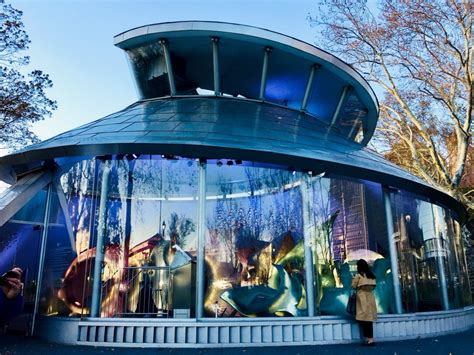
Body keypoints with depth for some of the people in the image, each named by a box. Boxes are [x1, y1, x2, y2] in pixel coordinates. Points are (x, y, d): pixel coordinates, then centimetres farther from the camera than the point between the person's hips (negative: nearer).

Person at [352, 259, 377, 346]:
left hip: (362, 299, -6)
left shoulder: (358, 275, -7)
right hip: (370, 298, 6)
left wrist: (354, 279, 14)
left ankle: (370, 339, -9)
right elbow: (373, 286, 17)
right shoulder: (371, 275, 10)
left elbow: (353, 286, -3)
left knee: (364, 319, -5)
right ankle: (370, 339, 8)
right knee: (369, 319, 8)